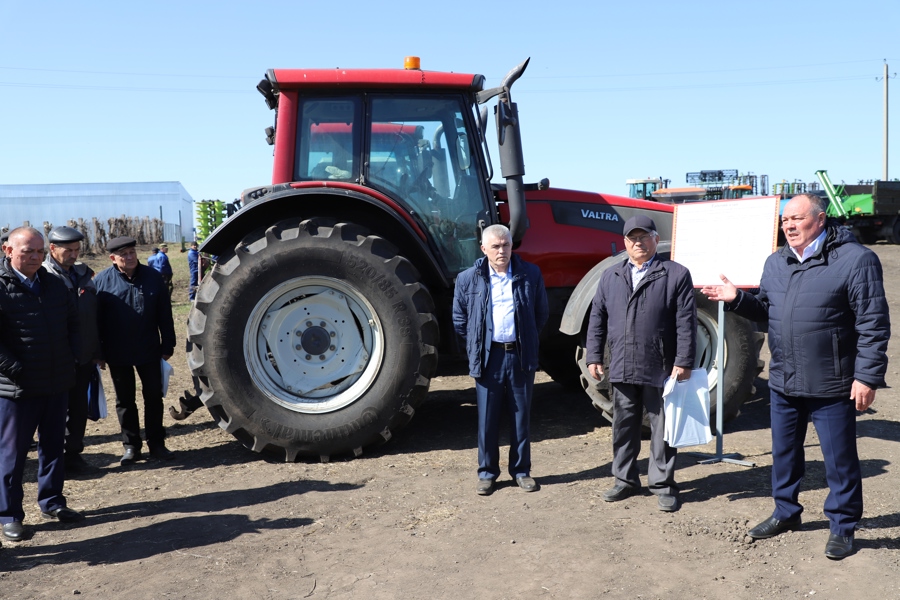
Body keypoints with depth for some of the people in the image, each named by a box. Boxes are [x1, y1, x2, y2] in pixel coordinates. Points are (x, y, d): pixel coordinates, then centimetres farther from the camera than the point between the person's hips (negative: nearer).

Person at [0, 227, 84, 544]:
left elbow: (73, 322, 17)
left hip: (57, 384, 6)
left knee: (53, 446, 16)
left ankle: (51, 502, 29)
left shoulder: (54, 285, 9)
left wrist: (72, 357, 5)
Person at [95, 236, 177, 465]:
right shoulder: (101, 281, -4)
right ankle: (131, 446, 20)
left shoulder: (153, 277, 0)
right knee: (125, 400, 9)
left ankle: (156, 443, 18)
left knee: (154, 396, 7)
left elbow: (164, 315, 3)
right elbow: (95, 318, -1)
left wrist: (167, 346, 2)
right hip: (117, 354, -1)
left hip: (149, 351, 1)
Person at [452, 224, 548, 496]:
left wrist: (527, 339, 12)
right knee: (487, 417, 5)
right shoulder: (469, 279, 0)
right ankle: (487, 472, 18)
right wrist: (477, 345, 9)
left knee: (521, 415, 9)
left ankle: (521, 470, 22)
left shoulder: (530, 274, 2)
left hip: (521, 355, 1)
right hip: (488, 356, -1)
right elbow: (459, 319, 10)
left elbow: (542, 312, 13)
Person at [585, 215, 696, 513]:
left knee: (662, 428, 5)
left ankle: (662, 484, 17)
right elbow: (597, 319, 12)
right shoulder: (610, 277, 12)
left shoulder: (676, 274, 0)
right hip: (621, 369, 4)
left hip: (660, 370, -4)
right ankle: (625, 479, 27)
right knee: (624, 426, 13)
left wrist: (684, 361, -10)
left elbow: (686, 322, -5)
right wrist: (594, 357, 6)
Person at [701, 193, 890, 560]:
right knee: (783, 454, 18)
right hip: (783, 383, 6)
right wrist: (737, 299, -2)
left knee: (839, 460, 7)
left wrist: (868, 376, -16)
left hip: (831, 387, -6)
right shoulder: (776, 263, 8)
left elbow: (874, 324, -13)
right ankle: (786, 512, 36)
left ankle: (842, 526, 24)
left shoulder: (855, 259, -12)